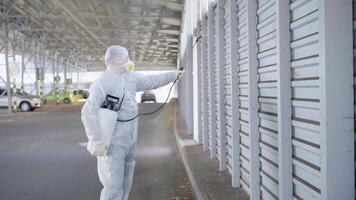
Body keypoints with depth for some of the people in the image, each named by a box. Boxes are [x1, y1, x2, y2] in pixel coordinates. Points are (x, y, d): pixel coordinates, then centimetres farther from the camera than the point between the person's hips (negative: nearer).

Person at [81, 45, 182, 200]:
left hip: (129, 141, 8)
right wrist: (97, 141, -28)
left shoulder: (131, 77, 7)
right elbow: (89, 112, -23)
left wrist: (172, 75, 29)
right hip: (113, 144, -8)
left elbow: (151, 81, 23)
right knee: (113, 187, -6)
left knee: (126, 185, 17)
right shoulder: (102, 82, -17)